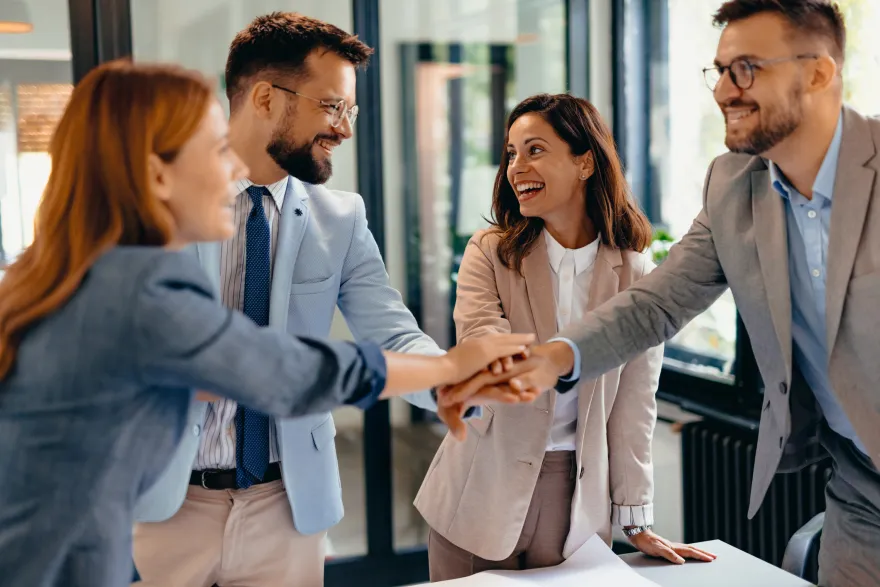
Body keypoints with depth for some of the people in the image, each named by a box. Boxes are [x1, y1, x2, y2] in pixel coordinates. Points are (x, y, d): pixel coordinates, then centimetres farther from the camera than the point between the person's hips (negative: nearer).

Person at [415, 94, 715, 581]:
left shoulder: (635, 274, -2)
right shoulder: (489, 253, -5)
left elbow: (633, 407, 0)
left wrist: (636, 522, 1)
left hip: (578, 500, 1)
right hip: (484, 491, 0)